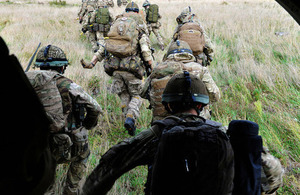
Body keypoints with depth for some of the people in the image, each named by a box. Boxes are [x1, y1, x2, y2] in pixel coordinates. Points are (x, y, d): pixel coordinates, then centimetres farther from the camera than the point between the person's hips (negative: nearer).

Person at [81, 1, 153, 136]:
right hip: (132, 68, -3)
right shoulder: (140, 25, 5)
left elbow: (104, 47, 13)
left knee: (124, 96, 17)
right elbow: (145, 49, -8)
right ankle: (130, 118, -13)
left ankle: (129, 119, 9)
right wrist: (152, 67, -4)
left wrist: (92, 62, 13)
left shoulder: (117, 22, 16)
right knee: (136, 95, 11)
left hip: (115, 69, 3)